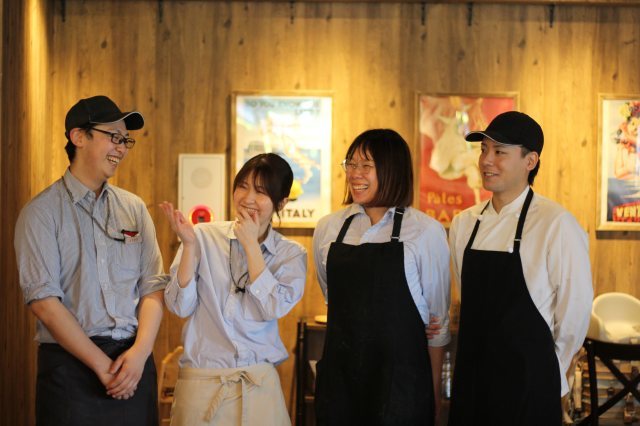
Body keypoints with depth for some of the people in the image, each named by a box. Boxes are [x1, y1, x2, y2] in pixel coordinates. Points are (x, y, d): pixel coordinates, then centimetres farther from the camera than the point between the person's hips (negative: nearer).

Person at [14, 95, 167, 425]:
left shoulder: (135, 208, 10)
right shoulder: (41, 212, -3)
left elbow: (153, 286, 4)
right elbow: (43, 300, -10)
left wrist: (140, 352, -11)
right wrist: (102, 364, -14)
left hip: (135, 361, 4)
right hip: (71, 365, -3)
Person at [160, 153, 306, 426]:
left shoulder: (291, 254, 1)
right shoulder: (205, 237, -3)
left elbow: (274, 309, -14)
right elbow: (180, 306, -6)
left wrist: (250, 244, -12)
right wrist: (189, 244, -16)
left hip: (260, 383, 1)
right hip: (202, 381, -1)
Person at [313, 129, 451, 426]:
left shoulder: (426, 231, -5)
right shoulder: (327, 228, 4)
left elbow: (438, 320, 0)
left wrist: (434, 392, 4)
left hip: (401, 379, -3)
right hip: (339, 376, 3)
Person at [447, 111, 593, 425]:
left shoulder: (556, 224, -15)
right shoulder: (464, 224, 4)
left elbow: (575, 311, -9)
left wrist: (546, 371, 1)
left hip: (528, 385, -5)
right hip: (470, 376, 5)